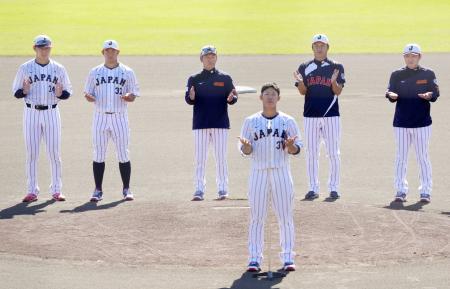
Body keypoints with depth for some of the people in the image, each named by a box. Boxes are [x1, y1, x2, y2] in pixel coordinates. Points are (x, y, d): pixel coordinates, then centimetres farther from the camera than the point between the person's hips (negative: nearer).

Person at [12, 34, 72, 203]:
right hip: (31, 113, 0)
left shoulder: (59, 69, 5)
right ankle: (32, 191, 6)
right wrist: (24, 91, -16)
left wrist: (60, 93, -13)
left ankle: (56, 190, 8)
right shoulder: (25, 68, 3)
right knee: (31, 152, 1)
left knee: (54, 152, 0)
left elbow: (68, 92, 9)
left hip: (51, 113, 0)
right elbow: (16, 92, 6)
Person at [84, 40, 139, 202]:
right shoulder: (95, 72, 10)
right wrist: (89, 97, -12)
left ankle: (126, 189, 8)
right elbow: (88, 93, 12)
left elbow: (134, 95, 6)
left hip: (120, 117, -1)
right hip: (100, 117, 1)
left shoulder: (127, 72, 6)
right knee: (99, 154, 1)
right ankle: (98, 190, 7)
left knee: (123, 154, -1)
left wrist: (128, 97, -17)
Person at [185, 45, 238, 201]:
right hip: (200, 123, 0)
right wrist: (191, 97, -24)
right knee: (199, 158, -1)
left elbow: (234, 97, 3)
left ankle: (222, 189, 8)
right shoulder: (194, 79, 6)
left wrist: (231, 99, -20)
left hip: (220, 123, 0)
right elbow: (188, 99, -1)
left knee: (221, 157, 1)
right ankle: (199, 190, 3)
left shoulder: (225, 78, 6)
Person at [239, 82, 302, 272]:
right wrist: (246, 147, -17)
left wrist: (290, 145, -17)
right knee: (256, 217, -1)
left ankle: (288, 258, 7)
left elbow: (297, 149, 5)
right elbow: (245, 150, 6)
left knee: (285, 216, 1)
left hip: (281, 172, 0)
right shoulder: (251, 121, 6)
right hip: (258, 171, 0)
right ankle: (254, 258, 4)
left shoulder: (288, 121, 5)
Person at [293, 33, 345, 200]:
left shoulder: (336, 67, 3)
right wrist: (300, 82, -16)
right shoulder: (305, 68, 8)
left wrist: (334, 81, -23)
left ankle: (334, 188, 7)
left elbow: (338, 91, -3)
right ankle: (313, 188, 9)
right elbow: (302, 92, 4)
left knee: (333, 153, -1)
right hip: (311, 115, 2)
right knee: (311, 153, 4)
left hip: (331, 115, -2)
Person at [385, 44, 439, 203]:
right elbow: (391, 93, 3)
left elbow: (436, 93, -1)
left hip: (422, 122, -1)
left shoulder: (428, 74, 4)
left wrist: (429, 95, -24)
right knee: (400, 157, 3)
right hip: (401, 122, 1)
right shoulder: (397, 75, 7)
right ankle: (401, 190, 9)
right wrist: (392, 95, -21)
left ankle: (425, 191, 7)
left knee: (423, 157, 1)